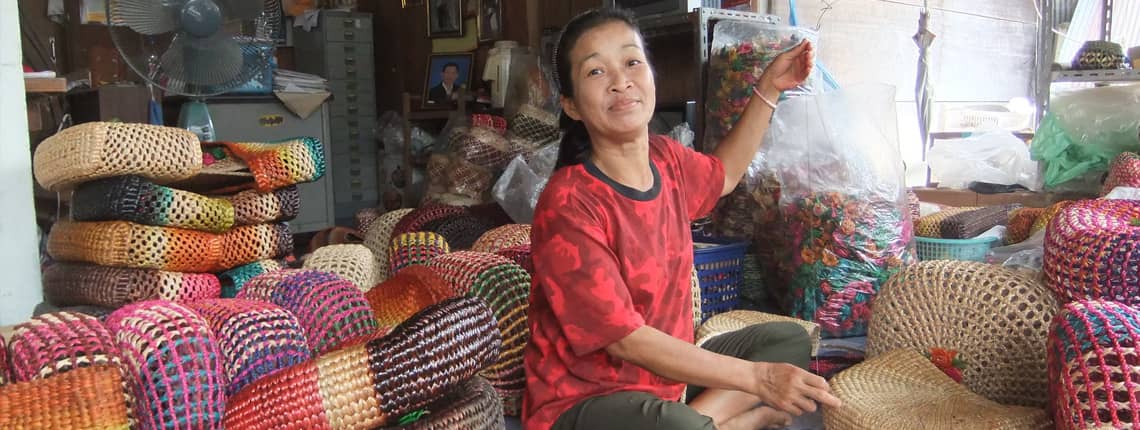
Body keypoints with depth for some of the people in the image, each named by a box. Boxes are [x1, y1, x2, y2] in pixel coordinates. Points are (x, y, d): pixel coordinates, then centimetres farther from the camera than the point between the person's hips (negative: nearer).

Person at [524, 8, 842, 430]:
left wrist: (769, 88, 19)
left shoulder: (667, 159, 0)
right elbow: (626, 340, -22)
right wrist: (756, 377, -21)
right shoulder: (567, 205, -24)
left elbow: (723, 173, 26)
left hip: (664, 375, 9)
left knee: (791, 339, 11)